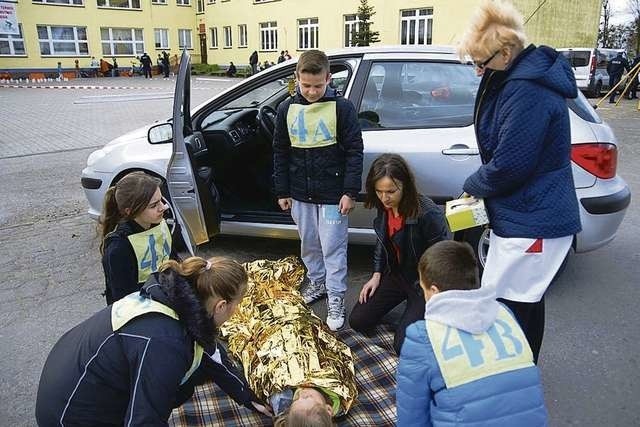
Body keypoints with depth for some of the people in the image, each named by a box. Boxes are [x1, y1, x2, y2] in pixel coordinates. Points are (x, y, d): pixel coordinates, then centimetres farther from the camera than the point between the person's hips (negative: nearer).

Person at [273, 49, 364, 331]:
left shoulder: (342, 107, -9)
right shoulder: (287, 109, 0)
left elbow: (354, 151, -8)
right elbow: (280, 153, 6)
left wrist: (350, 192, -12)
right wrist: (282, 191, 6)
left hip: (332, 194, -4)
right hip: (300, 194, 4)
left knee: (333, 247, 2)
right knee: (309, 244, 18)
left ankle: (336, 298, 15)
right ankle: (317, 281, 39)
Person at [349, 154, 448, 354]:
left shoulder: (428, 213, -30)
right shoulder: (384, 207, -8)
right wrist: (376, 275, 4)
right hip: (396, 275, 7)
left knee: (403, 344, -14)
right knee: (357, 321, 5)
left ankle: (422, 309, 15)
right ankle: (411, 304, 23)